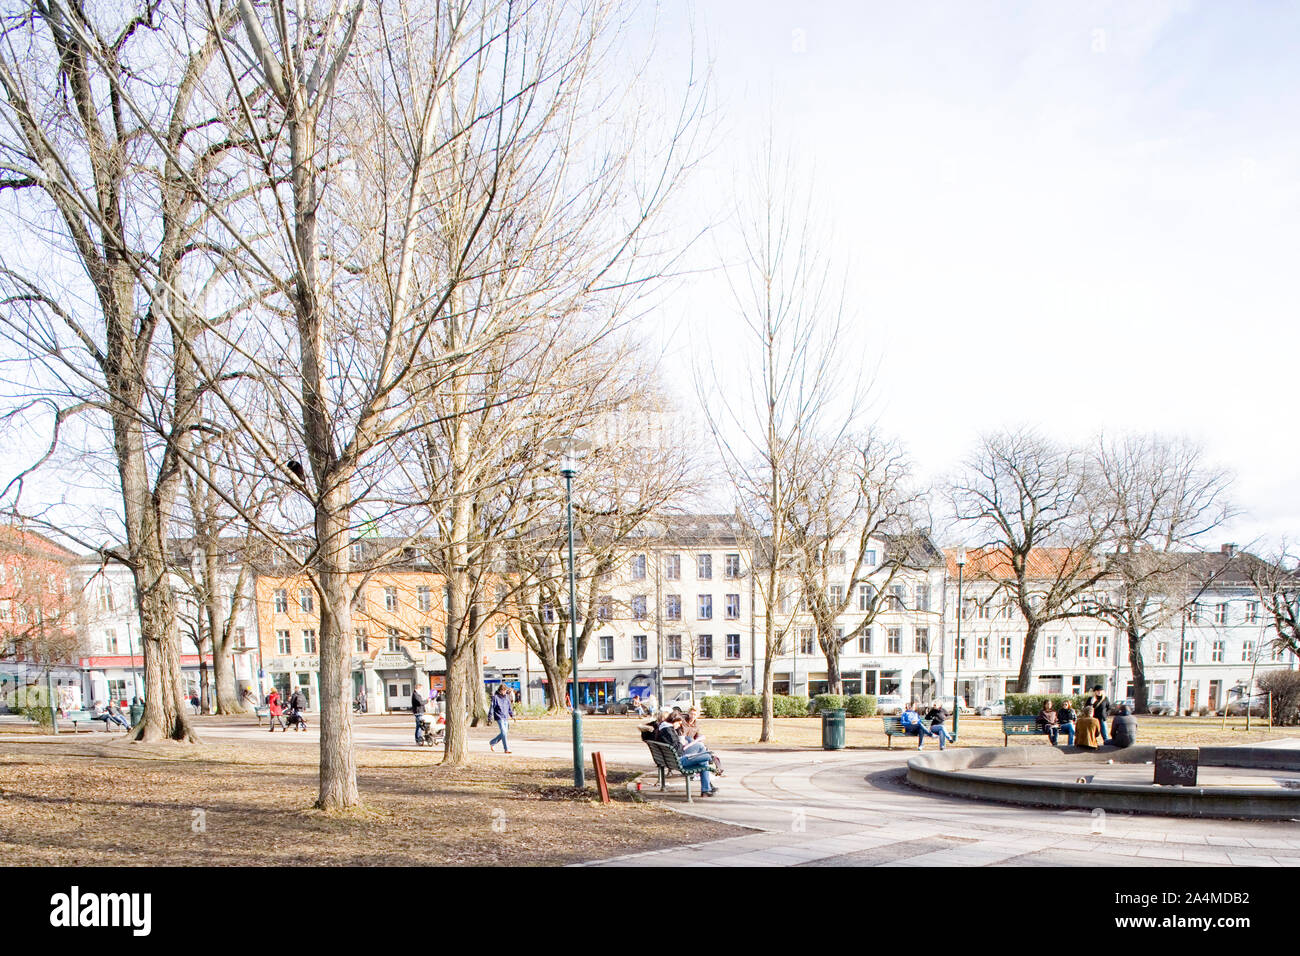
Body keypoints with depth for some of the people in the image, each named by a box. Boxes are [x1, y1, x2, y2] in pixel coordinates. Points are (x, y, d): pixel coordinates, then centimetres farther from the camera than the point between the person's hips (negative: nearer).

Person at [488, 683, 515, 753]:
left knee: (503, 733, 10)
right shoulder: (495, 697, -8)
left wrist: (512, 714, 21)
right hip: (499, 717, -7)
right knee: (503, 733, -13)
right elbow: (492, 707, -8)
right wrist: (490, 717, -11)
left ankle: (492, 742, 31)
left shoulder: (506, 697, 10)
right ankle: (506, 749, -9)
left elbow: (509, 707, 20)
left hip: (506, 718, 7)